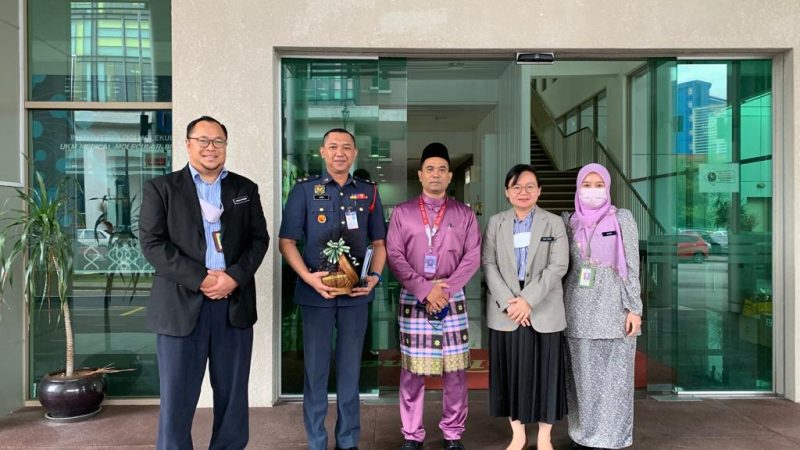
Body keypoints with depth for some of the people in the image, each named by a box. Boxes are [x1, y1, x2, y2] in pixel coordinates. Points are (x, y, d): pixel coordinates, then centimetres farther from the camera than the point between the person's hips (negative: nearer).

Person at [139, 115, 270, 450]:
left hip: (234, 303, 3)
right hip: (181, 304, -2)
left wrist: (234, 276, -11)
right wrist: (201, 279, -14)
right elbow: (152, 243, -5)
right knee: (177, 399, 4)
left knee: (233, 396, 11)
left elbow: (259, 239, 7)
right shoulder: (161, 188, 4)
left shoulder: (245, 189, 12)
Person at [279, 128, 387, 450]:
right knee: (315, 366, 6)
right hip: (316, 291, -2)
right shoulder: (304, 189, 0)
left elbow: (379, 242, 11)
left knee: (350, 366, 11)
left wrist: (374, 275, -6)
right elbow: (287, 242, -2)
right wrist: (309, 277, -15)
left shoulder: (369, 192, 7)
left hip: (356, 292, 2)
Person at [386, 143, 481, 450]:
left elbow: (472, 257, 0)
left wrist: (445, 289, -13)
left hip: (453, 299, 1)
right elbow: (394, 256, -4)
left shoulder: (465, 214, 7)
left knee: (455, 371, 5)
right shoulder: (402, 213, 4)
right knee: (412, 372, 4)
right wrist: (425, 290, -14)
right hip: (412, 299, -1)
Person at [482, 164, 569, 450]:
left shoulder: (554, 223, 3)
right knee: (511, 371, 7)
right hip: (505, 310, 1)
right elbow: (488, 264, -1)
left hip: (543, 310, -1)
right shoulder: (495, 223, 8)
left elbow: (558, 266, -7)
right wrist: (508, 301, -14)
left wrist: (528, 299, -16)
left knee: (544, 371, 4)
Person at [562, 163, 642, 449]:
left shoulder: (622, 219, -2)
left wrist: (634, 309, -8)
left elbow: (632, 267, -3)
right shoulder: (569, 221, 6)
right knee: (582, 376, 8)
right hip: (579, 310, 3)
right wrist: (562, 309, 8)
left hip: (614, 309, -2)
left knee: (613, 376, 3)